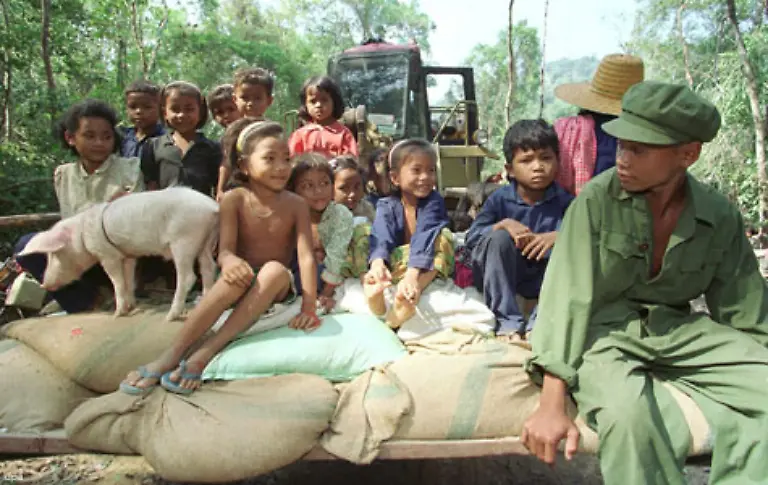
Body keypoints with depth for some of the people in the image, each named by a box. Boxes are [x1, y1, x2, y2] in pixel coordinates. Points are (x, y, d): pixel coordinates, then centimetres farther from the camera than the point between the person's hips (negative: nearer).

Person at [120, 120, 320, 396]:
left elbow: (306, 257, -15)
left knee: (275, 269, -34)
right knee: (237, 274, -35)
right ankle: (172, 355, -35)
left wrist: (309, 308, -26)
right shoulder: (234, 200, -6)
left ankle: (206, 353, -37)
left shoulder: (296, 205, -6)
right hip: (242, 285, 0)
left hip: (276, 289, 1)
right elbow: (225, 250, -14)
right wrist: (229, 261, -40)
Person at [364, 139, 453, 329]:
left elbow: (425, 238, -26)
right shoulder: (386, 206, -3)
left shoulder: (434, 201, -8)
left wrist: (412, 274, -43)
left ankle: (408, 295, -49)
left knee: (443, 236, -27)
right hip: (395, 265, 2)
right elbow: (381, 237, -24)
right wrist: (378, 263, -47)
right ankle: (373, 291, -49)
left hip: (427, 267, -1)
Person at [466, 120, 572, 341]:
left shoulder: (565, 201, -4)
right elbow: (471, 238, -10)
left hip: (541, 281, 1)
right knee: (498, 237, -28)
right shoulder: (500, 199, -5)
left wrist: (558, 235, -30)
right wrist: (504, 224, -26)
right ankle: (507, 321, -26)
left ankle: (538, 323, -24)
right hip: (497, 278, -1)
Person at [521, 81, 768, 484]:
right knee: (628, 410, -34)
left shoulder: (720, 217, -2)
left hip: (678, 329, 4)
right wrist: (552, 404, -27)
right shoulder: (597, 200, -13)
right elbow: (567, 294, -19)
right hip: (602, 325, -4)